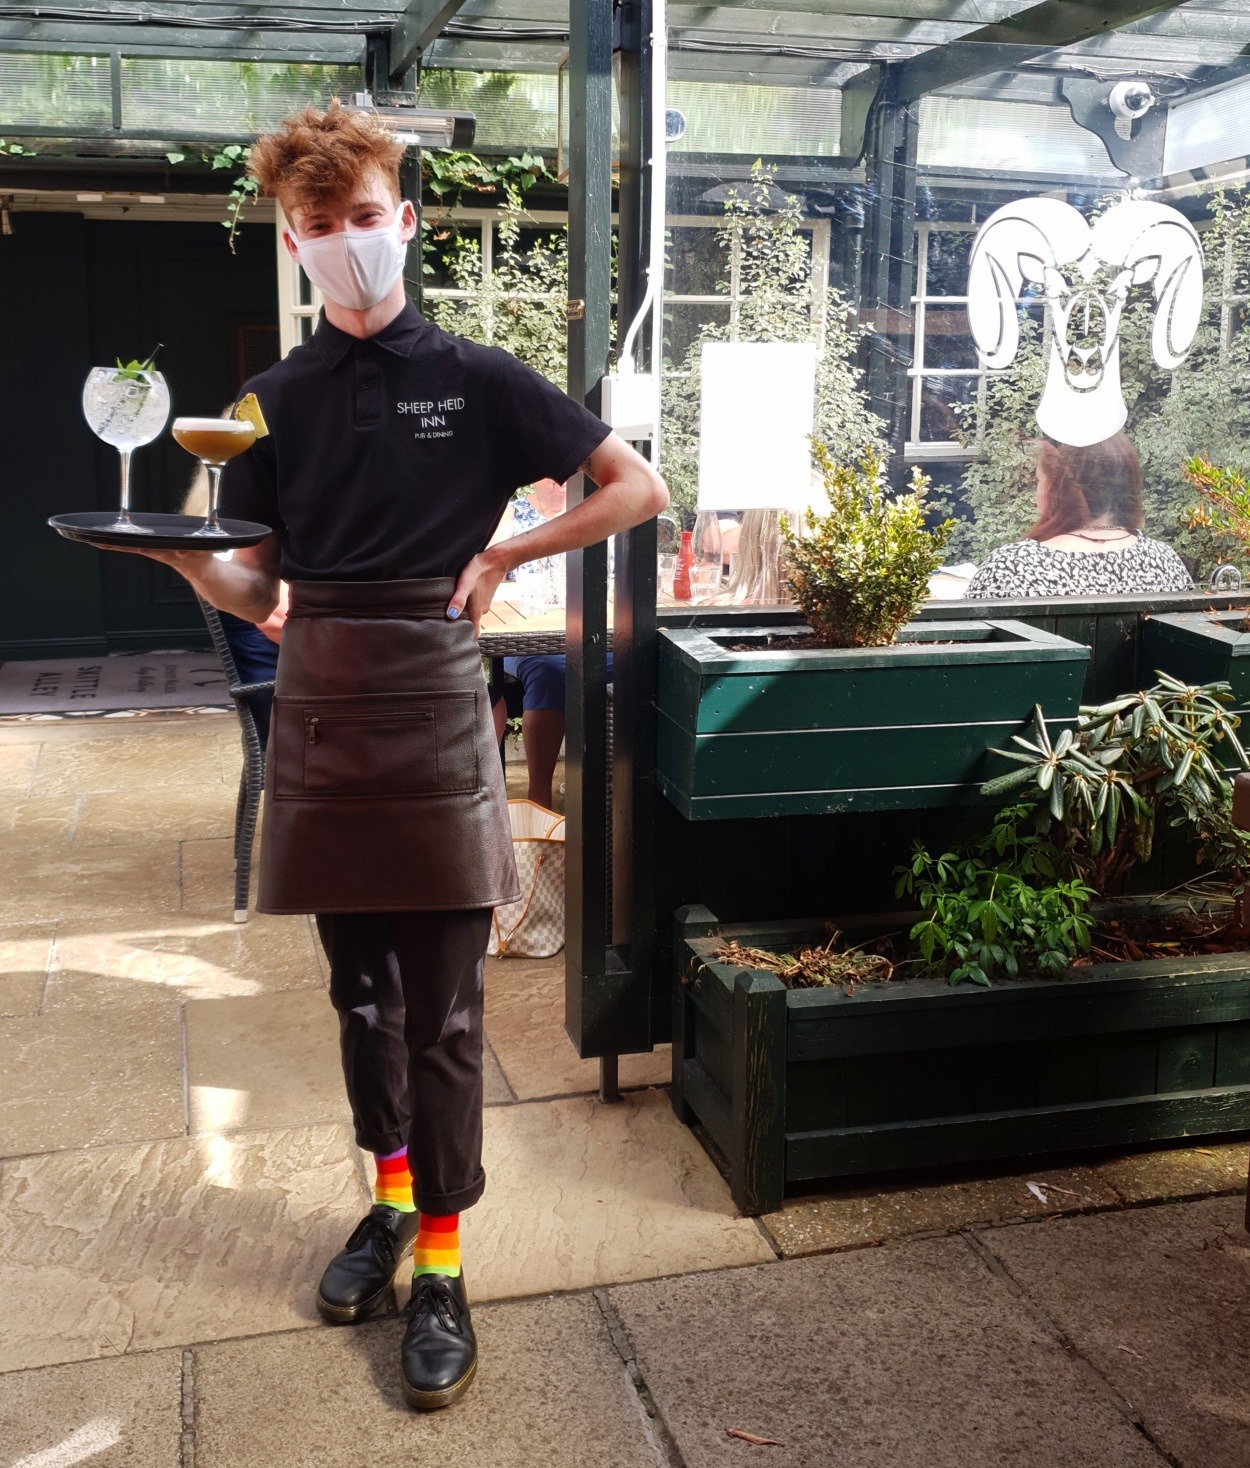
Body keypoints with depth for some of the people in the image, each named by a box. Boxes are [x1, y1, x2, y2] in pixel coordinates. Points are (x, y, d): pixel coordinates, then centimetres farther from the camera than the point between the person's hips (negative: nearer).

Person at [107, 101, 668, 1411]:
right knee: (359, 989, 14)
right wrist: (181, 556, -15)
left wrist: (502, 556, -6)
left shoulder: (475, 382, -1)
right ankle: (392, 1196, 34)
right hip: (321, 713, 4)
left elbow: (640, 487, 0)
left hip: (435, 715, -3)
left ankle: (441, 1267, 12)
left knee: (443, 1008, 1)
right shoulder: (275, 402, 8)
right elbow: (257, 593, 6)